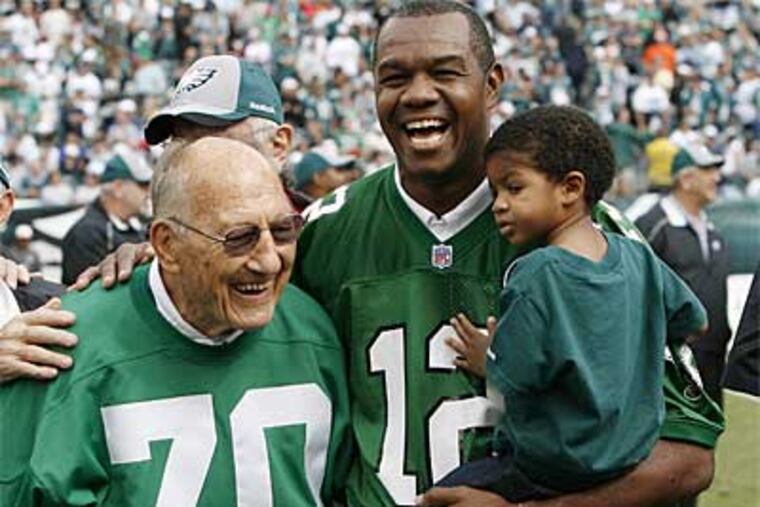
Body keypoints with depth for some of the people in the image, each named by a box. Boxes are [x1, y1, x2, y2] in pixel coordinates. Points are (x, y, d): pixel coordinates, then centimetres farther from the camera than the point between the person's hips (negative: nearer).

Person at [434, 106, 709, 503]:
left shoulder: (536, 275, -19)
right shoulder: (638, 257, 0)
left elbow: (515, 376, -17)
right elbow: (695, 323, 15)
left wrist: (484, 359, 4)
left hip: (556, 468, -7)